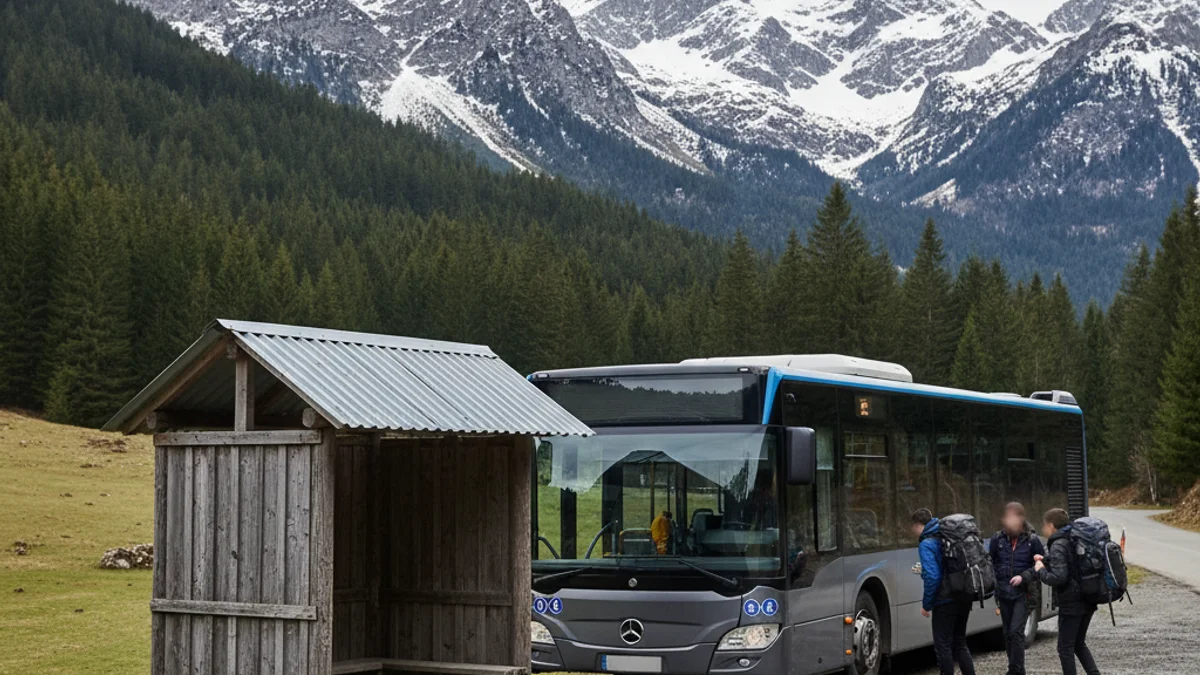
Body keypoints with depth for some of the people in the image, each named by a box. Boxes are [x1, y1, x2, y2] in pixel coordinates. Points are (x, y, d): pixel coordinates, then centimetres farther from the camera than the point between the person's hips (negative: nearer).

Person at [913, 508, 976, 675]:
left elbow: (932, 577, -21)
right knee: (960, 643, 18)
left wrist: (926, 604, -11)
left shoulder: (926, 544, -13)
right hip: (965, 598, 8)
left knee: (943, 646, 2)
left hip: (945, 601, -8)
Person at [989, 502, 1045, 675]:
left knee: (1016, 631, -14)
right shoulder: (998, 539, -2)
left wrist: (1024, 577, -15)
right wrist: (995, 580, 1)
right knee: (1008, 633, 12)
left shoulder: (1032, 540, -9)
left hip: (1024, 593, -4)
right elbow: (990, 562, 13)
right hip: (1004, 593, 4)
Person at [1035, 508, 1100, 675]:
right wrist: (1046, 561, 12)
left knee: (1065, 648, 2)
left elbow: (1058, 578, -24)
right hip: (1088, 601, 8)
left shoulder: (1058, 546, -15)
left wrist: (1041, 570, -8)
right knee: (1079, 643, 20)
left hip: (1071, 603, -8)